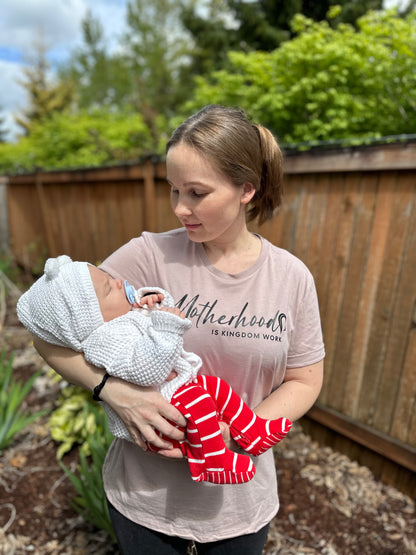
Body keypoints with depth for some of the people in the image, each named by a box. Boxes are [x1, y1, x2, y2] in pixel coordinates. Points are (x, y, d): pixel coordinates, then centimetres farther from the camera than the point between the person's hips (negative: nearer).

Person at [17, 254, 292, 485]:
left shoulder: (126, 312, 2)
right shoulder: (104, 341, -29)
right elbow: (146, 370, -40)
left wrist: (156, 299, -5)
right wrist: (166, 325, -37)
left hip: (179, 384, 10)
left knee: (216, 386, 8)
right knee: (198, 401, -29)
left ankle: (254, 433, 19)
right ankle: (214, 462, -8)